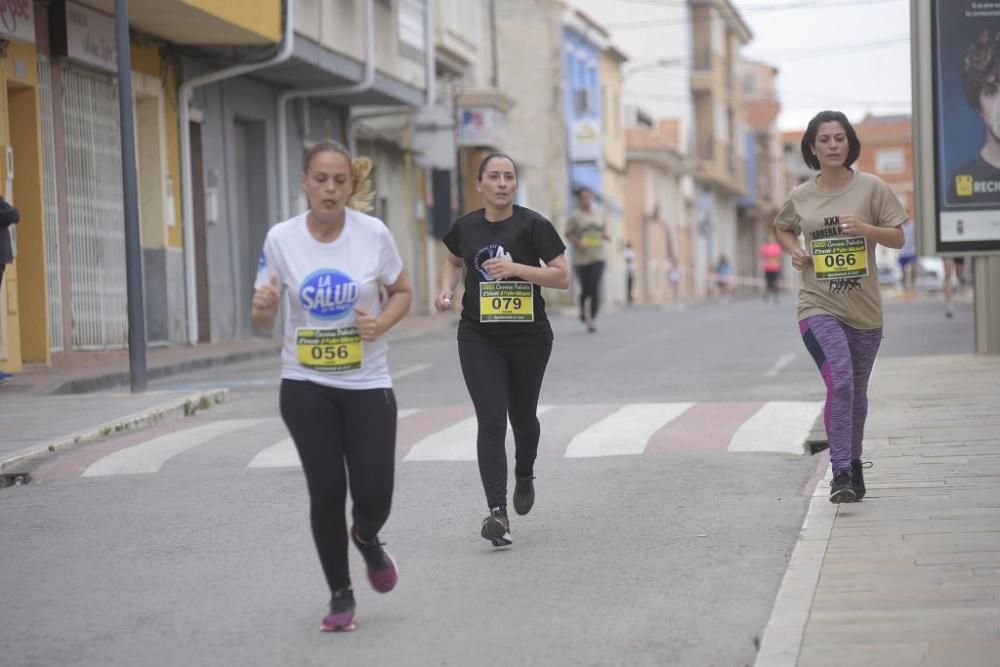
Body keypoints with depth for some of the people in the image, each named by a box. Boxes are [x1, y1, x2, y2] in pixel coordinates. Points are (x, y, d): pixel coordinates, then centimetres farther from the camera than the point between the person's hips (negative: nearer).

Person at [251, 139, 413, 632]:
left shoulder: (373, 233, -8)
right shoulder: (281, 239, -6)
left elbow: (401, 292, 7)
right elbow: (263, 320, 0)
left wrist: (381, 323, -14)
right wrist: (262, 307, -24)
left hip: (367, 384, 0)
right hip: (305, 386, 0)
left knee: (373, 495, -5)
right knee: (326, 490, -2)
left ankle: (366, 539, 33)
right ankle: (340, 595, 19)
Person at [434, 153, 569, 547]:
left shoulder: (533, 225, -7)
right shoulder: (466, 227, 2)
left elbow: (562, 278, -10)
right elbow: (453, 261, 24)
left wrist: (516, 268, -22)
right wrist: (446, 290, 5)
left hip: (529, 337, -1)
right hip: (478, 338, 1)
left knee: (522, 417, 16)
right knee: (491, 422, -11)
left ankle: (525, 477, 48)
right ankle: (497, 513, -16)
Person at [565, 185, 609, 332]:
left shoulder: (600, 215, 10)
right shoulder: (576, 216, -1)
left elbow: (604, 233, 19)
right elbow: (568, 233, 1)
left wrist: (605, 236, -4)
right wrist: (577, 243, -15)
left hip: (598, 258, 1)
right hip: (581, 258, -1)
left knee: (595, 288, -12)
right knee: (585, 289, 4)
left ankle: (593, 319, -10)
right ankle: (583, 310, 35)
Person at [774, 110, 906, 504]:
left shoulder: (871, 188, -2)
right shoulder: (801, 197, 2)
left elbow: (898, 238, 0)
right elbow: (782, 227, 23)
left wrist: (865, 228, -18)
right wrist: (794, 251, 2)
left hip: (864, 309, 1)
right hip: (819, 307, -1)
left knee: (857, 390, 14)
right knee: (839, 382, -20)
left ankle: (854, 462, 35)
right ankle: (840, 473, -18)